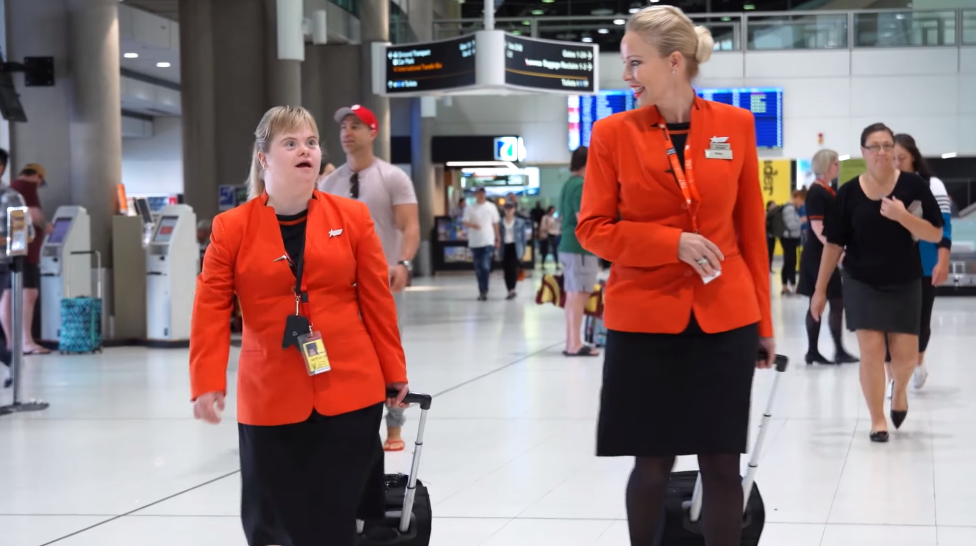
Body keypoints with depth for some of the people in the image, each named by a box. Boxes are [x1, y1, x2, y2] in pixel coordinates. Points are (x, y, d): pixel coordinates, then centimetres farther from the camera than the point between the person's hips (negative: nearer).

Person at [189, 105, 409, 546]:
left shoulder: (353, 218, 3)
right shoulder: (231, 228, 1)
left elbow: (378, 303, 6)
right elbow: (211, 312, -1)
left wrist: (394, 375, 7)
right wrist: (208, 385, -10)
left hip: (350, 393, 0)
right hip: (270, 399, 0)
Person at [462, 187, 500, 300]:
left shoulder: (491, 207, 4)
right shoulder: (469, 208, 1)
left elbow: (495, 224, 9)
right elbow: (465, 222, -5)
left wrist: (498, 239, 9)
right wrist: (472, 225, -27)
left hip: (488, 241, -1)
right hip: (474, 242, 1)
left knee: (485, 267, -12)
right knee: (478, 269, 8)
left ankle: (484, 291, -10)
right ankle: (482, 291, 19)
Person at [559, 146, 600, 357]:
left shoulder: (568, 184, 15)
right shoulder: (581, 185, -14)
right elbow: (583, 219, -20)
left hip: (568, 246, 10)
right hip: (580, 248, -10)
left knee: (572, 295, 11)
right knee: (579, 295, -8)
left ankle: (571, 342, 13)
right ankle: (575, 344, -9)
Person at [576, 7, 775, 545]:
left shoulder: (736, 124, 3)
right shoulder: (612, 132, -1)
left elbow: (751, 229, 8)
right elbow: (592, 229, 0)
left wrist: (763, 320, 8)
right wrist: (672, 243, -14)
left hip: (726, 320, 1)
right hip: (644, 321, -1)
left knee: (723, 464, 5)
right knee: (652, 464, 5)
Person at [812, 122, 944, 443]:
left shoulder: (913, 185, -8)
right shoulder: (849, 193, -6)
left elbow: (936, 235, -8)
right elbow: (834, 244, 1)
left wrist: (903, 216, -24)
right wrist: (820, 289, 3)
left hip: (905, 284, 0)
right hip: (861, 283, 0)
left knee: (905, 354, 2)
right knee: (871, 351, -4)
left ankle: (900, 389, 37)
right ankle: (877, 420, 10)